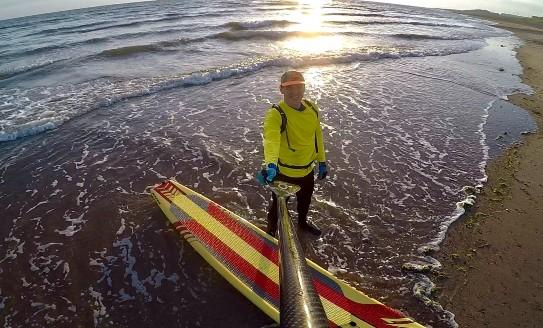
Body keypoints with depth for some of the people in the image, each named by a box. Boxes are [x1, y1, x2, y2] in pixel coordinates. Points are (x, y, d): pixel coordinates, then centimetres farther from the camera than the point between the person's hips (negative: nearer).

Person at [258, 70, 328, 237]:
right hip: (284, 172, -6)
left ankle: (303, 221, 62)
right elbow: (271, 138, -46)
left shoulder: (312, 108, -6)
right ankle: (271, 229, 48)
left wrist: (321, 161, 11)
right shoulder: (276, 114, -27)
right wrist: (270, 164, -63)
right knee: (279, 204, 17)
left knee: (305, 200, 30)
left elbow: (317, 136, 6)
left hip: (308, 169, 6)